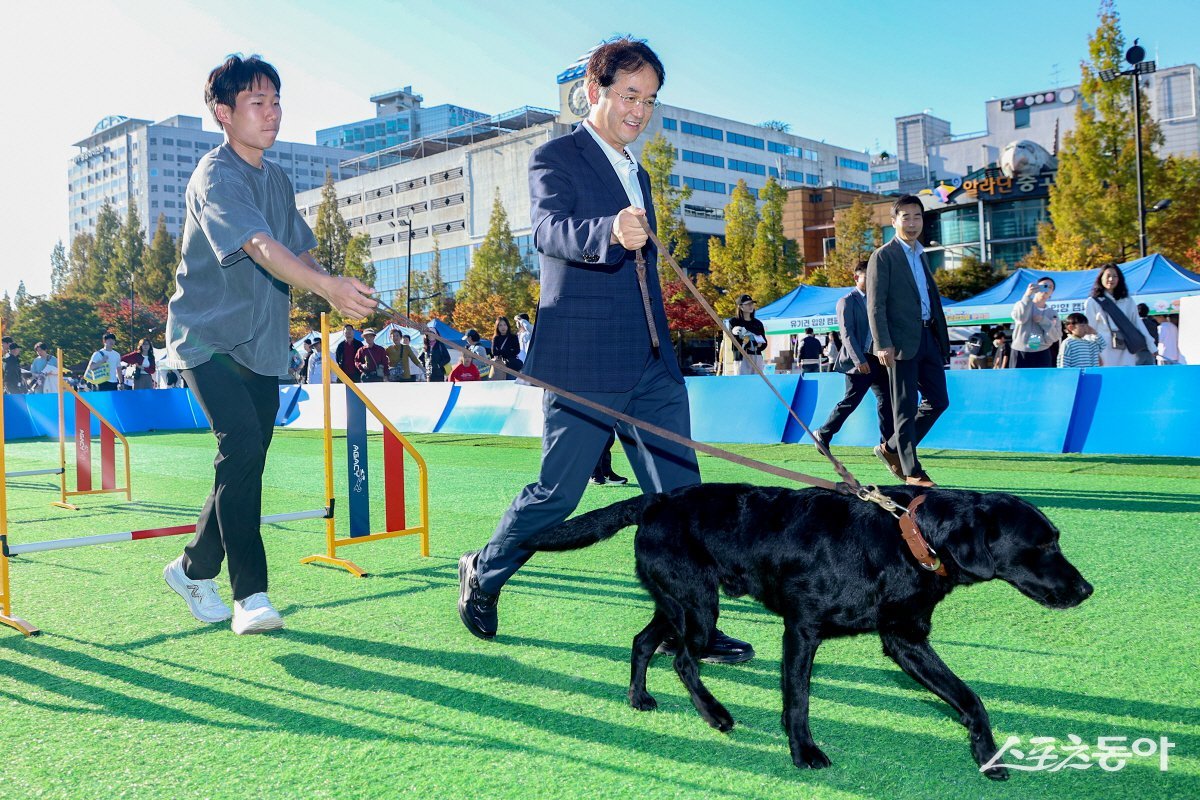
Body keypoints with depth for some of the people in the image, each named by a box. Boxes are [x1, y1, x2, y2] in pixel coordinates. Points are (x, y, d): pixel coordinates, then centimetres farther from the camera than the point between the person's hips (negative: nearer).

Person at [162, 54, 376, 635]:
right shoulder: (216, 176, -14)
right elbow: (259, 246, -32)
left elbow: (300, 250, 19)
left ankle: (193, 569, 29)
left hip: (261, 344, 8)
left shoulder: (277, 180, 12)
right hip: (207, 337, -8)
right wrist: (326, 286, -48)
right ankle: (250, 596, -15)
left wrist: (350, 298, 1)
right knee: (242, 446, -22)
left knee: (248, 462, 9)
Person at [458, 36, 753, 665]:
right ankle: (483, 575, 26)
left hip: (652, 366, 7)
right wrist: (610, 232, -45)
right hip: (583, 364, -7)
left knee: (680, 495, 2)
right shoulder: (555, 158, -3)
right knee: (557, 493, 2)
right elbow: (550, 229, -24)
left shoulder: (637, 175, 21)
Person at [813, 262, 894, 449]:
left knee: (886, 398, 0)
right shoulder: (847, 302, -5)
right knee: (851, 401, -3)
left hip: (876, 359, 7)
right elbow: (847, 333, -14)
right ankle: (823, 434, 13)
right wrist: (859, 360, -22)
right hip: (858, 361, -7)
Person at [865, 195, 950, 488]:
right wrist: (883, 344, -19)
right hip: (903, 342, -8)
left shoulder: (920, 255, 20)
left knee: (938, 400, 8)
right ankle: (912, 472, 6)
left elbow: (932, 298, 21)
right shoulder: (884, 256, -3)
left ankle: (892, 449, 19)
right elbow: (875, 304, -10)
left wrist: (942, 338, 15)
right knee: (906, 409, -2)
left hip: (928, 338, 8)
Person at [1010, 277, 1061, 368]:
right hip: (1021, 354, -2)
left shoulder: (1052, 313, 10)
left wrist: (1043, 320, -11)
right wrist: (1027, 295, -20)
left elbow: (1056, 337, 0)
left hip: (1042, 356, 2)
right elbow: (1020, 318, -18)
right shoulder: (1022, 305, 6)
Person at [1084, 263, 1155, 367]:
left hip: (1126, 353, 3)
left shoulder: (1128, 302, 15)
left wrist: (1151, 348, 8)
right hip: (1105, 353, -3)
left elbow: (1138, 324, 14)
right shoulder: (1092, 302, 5)